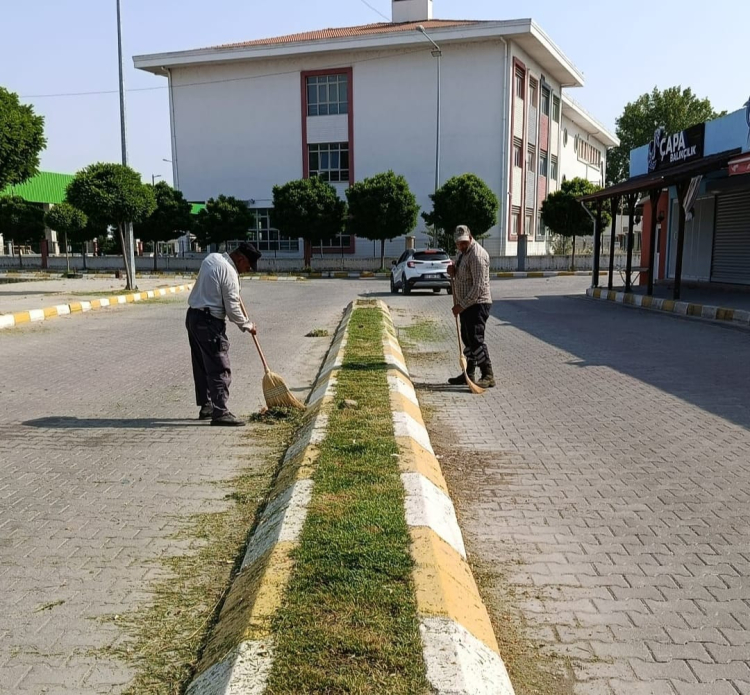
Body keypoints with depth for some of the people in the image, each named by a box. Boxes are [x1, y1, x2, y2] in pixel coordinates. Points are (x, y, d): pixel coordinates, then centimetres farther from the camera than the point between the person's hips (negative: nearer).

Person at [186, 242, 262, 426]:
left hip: (193, 316, 10)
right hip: (209, 322, -10)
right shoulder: (229, 273, -17)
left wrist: (235, 295, 22)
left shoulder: (212, 257, 9)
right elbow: (232, 310, -15)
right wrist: (248, 325, 1)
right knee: (220, 369, -8)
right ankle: (220, 412, -10)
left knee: (201, 366, 15)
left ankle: (205, 406, 23)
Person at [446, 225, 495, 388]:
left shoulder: (477, 255, -19)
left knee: (476, 340, -12)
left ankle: (488, 376, -8)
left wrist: (461, 305, -21)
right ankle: (469, 374, 23)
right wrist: (453, 272, 2)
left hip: (477, 304, -10)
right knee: (467, 339, 14)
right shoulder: (462, 253, 13)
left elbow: (479, 286, -23)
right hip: (466, 304, 10)